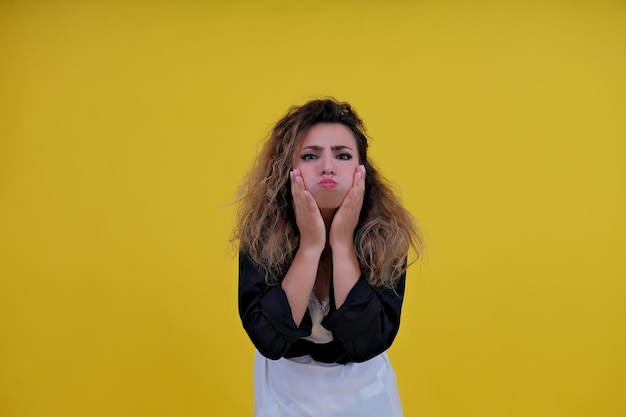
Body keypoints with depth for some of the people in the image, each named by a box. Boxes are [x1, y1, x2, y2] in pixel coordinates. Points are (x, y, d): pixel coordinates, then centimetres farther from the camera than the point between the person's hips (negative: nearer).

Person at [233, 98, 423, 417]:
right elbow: (268, 339, -28)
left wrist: (342, 243, -32)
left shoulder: (386, 235, -21)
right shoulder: (261, 233, -21)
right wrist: (310, 244, -32)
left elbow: (368, 342, -27)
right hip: (285, 386, 0)